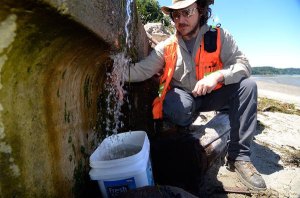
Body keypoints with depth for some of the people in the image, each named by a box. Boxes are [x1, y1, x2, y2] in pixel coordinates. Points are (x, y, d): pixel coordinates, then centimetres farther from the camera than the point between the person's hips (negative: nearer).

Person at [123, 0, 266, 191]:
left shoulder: (219, 36, -7)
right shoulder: (166, 47, -5)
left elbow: (244, 64, -13)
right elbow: (141, 70, -11)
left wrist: (218, 75, -31)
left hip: (210, 96, 2)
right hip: (182, 97, -1)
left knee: (247, 85, -21)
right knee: (180, 106, -37)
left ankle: (239, 156, -18)